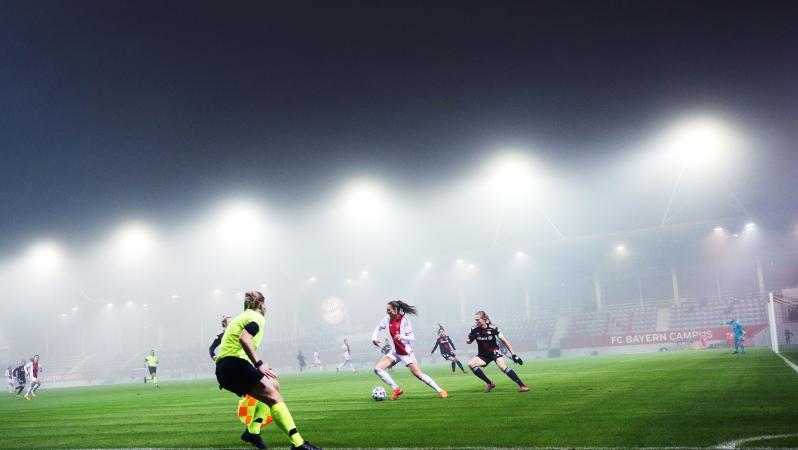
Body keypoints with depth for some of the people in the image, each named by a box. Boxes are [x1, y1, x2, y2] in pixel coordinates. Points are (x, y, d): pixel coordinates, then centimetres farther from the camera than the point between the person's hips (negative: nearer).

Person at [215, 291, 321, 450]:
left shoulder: (242, 316, 27)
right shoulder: (256, 317, -2)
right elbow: (244, 338, -21)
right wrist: (259, 364, -23)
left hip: (223, 368, 10)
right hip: (235, 364, -10)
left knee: (273, 386, 18)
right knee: (274, 397, -15)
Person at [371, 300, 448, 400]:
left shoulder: (404, 321, -16)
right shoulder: (388, 319, -2)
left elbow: (412, 338, -15)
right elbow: (378, 328, 14)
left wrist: (402, 337, -35)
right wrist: (374, 337, -4)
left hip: (406, 352, -6)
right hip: (394, 352, 6)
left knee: (418, 373, -12)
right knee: (377, 368, -7)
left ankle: (440, 390, 0)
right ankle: (396, 389, 0)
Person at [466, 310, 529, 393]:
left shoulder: (492, 328, -17)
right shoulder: (474, 330, -11)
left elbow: (504, 341, -10)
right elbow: (468, 342, 3)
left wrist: (513, 355, -12)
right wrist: (469, 339, -23)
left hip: (494, 351, -3)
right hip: (483, 355, 3)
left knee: (503, 367, -28)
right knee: (471, 364, -22)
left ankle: (522, 385, -21)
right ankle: (489, 383, -10)